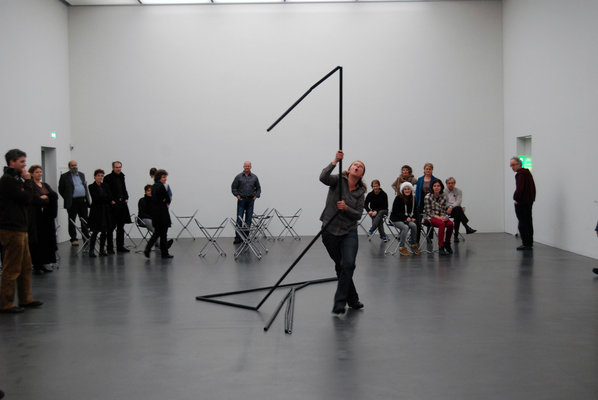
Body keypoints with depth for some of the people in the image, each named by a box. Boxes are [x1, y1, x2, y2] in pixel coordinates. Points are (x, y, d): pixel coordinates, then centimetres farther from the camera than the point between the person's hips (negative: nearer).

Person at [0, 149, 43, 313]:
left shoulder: (15, 178, 18)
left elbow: (27, 199, 13)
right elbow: (26, 198, -19)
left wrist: (27, 182, 0)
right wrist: (28, 181, -7)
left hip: (19, 228, 10)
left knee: (25, 265, 15)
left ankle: (26, 299, 23)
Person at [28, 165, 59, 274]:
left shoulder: (45, 185, 17)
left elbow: (55, 195, 3)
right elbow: (35, 199, -16)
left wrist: (45, 197, -11)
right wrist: (47, 201, -4)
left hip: (47, 216, 7)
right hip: (36, 217, -7)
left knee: (47, 240, 5)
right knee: (37, 241, -6)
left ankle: (42, 264, 13)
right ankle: (36, 266, -1)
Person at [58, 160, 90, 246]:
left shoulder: (82, 174, 15)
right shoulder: (64, 176, 0)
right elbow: (61, 189, 2)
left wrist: (87, 199, 11)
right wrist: (67, 198, 0)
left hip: (83, 201, 4)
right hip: (72, 202, -4)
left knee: (85, 221, 7)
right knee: (72, 221, 1)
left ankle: (86, 237, 14)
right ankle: (73, 239, 6)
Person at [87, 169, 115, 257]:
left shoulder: (105, 186, 13)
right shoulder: (92, 187, -1)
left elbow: (110, 197, 4)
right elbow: (96, 197, -12)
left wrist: (102, 198, -12)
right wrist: (107, 198, -5)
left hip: (105, 210, 5)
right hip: (96, 211, -5)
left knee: (104, 231, 4)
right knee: (95, 231, -9)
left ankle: (102, 249, 11)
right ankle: (91, 250, -6)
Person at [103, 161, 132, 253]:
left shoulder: (122, 176, 14)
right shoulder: (108, 178, -6)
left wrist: (126, 198, 7)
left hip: (122, 203, 7)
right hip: (113, 204, -6)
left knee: (121, 226, 11)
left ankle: (120, 246, 17)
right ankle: (110, 247, 4)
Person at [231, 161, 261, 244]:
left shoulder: (254, 177, 9)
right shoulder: (239, 177, 3)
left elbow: (258, 188, 15)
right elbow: (233, 187, 6)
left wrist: (256, 196, 2)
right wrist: (237, 195, -5)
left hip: (250, 200, 2)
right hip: (241, 200, -2)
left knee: (248, 220, 4)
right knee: (239, 219, -6)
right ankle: (238, 237, -6)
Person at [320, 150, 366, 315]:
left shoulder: (360, 192, 4)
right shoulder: (338, 180, -3)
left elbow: (358, 215, -3)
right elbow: (323, 177, -24)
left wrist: (346, 208, -21)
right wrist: (335, 161, -34)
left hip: (349, 233, 2)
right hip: (330, 231, -1)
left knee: (348, 264, -17)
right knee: (340, 266, 8)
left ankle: (339, 302, -8)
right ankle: (352, 299, 26)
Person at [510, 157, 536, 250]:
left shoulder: (520, 174, -16)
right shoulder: (528, 173, 16)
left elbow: (520, 189, -24)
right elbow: (533, 187, 22)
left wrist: (516, 199, -14)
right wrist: (532, 198, 20)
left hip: (521, 203, -10)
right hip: (529, 201, 10)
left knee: (523, 223, -7)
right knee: (528, 222, 14)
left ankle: (526, 244, -8)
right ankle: (530, 243, 18)